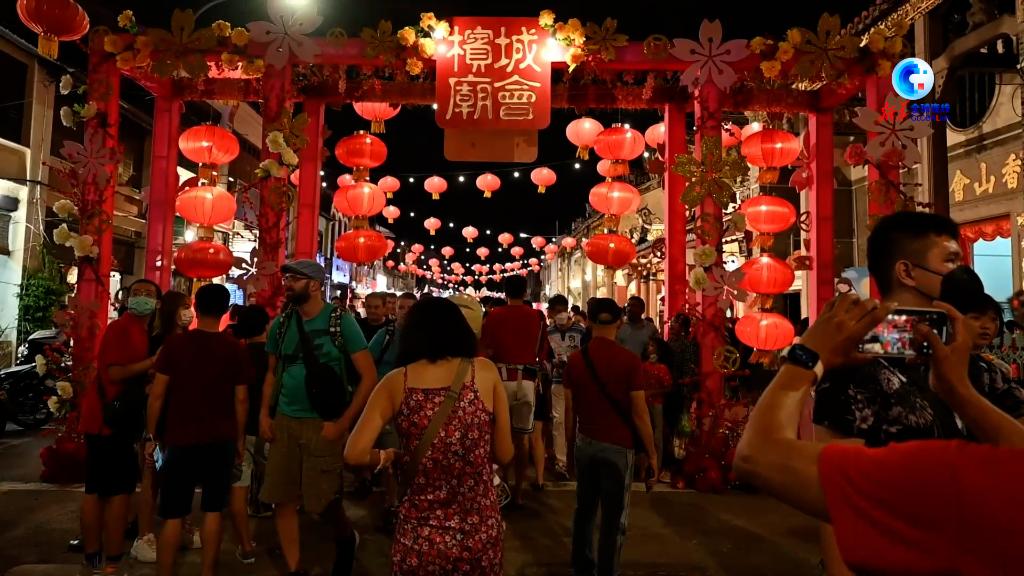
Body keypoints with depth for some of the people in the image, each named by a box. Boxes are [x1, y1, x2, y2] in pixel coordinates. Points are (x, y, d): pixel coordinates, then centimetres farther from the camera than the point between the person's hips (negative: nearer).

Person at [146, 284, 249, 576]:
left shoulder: (175, 343, -6)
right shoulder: (235, 348, -3)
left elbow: (157, 394, -5)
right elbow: (241, 399, 0)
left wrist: (151, 435, 5)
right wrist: (240, 438, 11)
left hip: (181, 438, -1)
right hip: (221, 440, 1)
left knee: (173, 514, 7)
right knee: (213, 510, 11)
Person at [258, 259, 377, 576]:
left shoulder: (341, 321, -10)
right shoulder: (281, 323, 6)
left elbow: (369, 376, -12)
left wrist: (343, 424, -15)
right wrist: (264, 413, 5)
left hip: (322, 423, -5)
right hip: (284, 421, 5)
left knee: (322, 501, 2)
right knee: (282, 500, 6)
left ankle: (347, 538, 34)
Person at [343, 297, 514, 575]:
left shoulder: (396, 381, -4)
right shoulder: (485, 371, -4)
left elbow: (355, 454, -9)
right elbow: (504, 454, 0)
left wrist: (387, 456, 11)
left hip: (420, 537, -1)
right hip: (481, 532, 1)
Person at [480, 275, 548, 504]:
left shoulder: (494, 315, -3)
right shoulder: (537, 317, 2)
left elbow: (487, 352, -6)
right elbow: (541, 352, 6)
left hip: (501, 379, -1)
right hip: (527, 381, 2)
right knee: (522, 436, 9)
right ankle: (519, 489, 14)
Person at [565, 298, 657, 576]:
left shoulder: (575, 359, -2)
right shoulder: (629, 360, -13)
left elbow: (570, 410, 3)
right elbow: (639, 413, -11)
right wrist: (651, 452, 0)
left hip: (585, 443, 4)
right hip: (617, 446, -4)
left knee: (585, 509, 19)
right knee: (614, 517, 7)